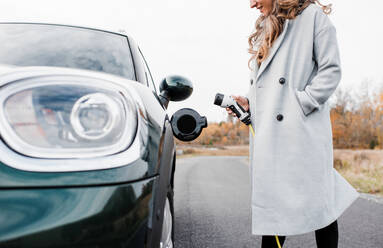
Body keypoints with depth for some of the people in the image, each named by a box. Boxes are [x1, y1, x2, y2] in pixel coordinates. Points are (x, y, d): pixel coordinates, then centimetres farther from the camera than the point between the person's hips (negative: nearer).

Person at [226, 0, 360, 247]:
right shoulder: (264, 31, 23)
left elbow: (331, 70, -6)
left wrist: (301, 103, -14)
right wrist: (249, 103, 6)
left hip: (303, 130, -6)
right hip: (268, 135, 7)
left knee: (317, 202, -1)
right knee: (271, 206, 9)